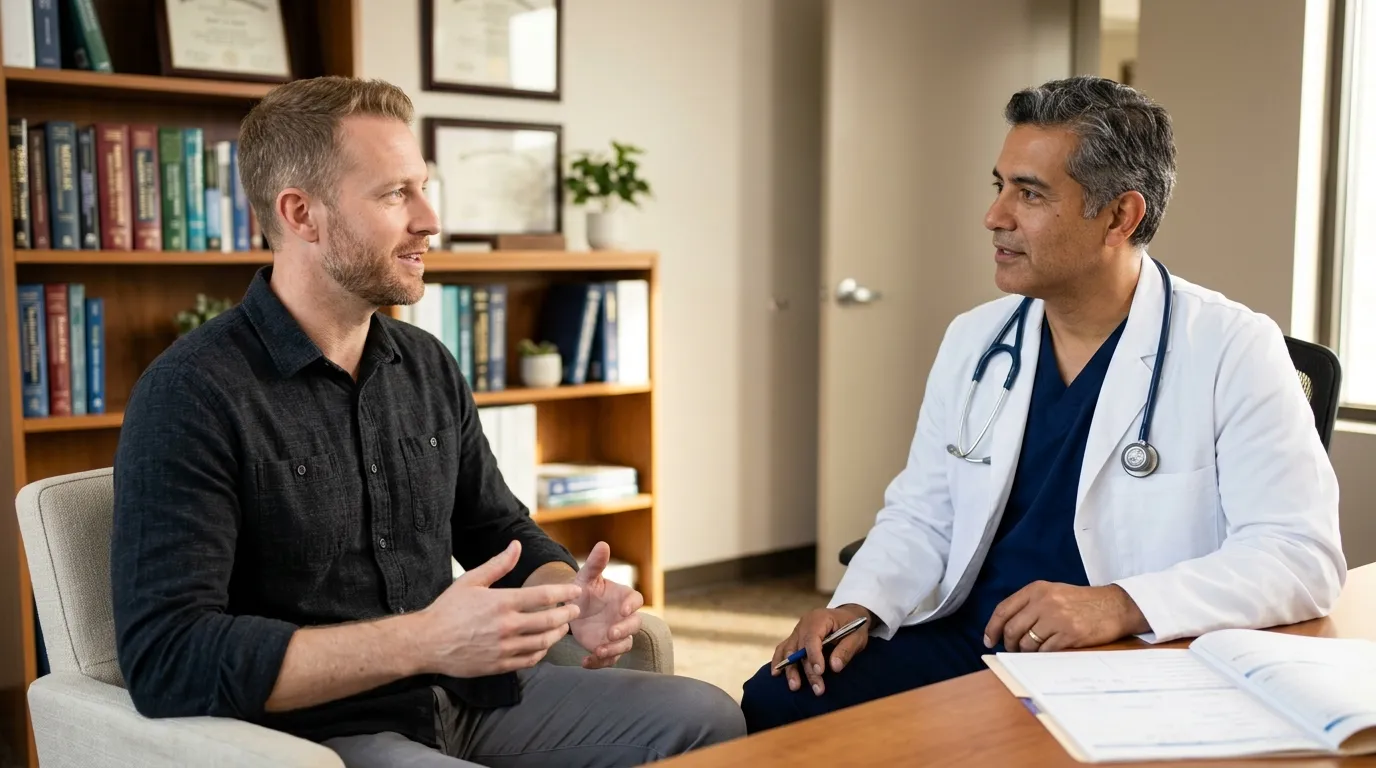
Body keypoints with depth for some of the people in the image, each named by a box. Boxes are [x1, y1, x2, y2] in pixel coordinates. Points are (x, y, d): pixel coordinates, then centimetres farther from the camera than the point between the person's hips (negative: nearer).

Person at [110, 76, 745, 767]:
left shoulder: (428, 366, 6)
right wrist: (421, 642, -28)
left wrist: (568, 598, -6)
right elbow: (164, 659, -23)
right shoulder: (191, 396, -16)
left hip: (466, 698, 7)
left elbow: (499, 529, 17)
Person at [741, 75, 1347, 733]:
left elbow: (1302, 554, -14)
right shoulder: (972, 340, 9)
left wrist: (1118, 606, -28)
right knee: (776, 703, -17)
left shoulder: (1233, 351, -7)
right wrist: (859, 607, -7)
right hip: (963, 645, 5)